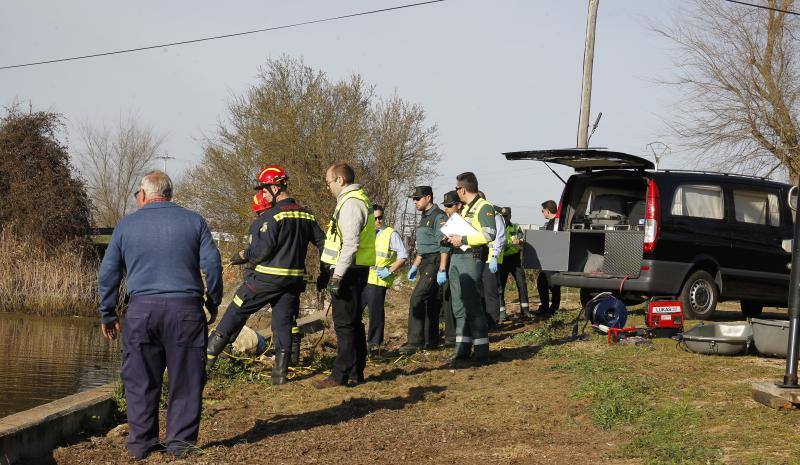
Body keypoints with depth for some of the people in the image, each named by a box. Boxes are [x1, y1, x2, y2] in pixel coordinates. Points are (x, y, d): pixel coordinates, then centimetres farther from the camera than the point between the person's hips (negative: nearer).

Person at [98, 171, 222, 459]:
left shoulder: (127, 224, 9)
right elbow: (212, 265, 3)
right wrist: (213, 304, 14)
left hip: (142, 311, 0)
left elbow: (108, 274, 10)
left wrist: (107, 315, 17)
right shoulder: (194, 221, 8)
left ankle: (140, 442, 11)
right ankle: (180, 441, 9)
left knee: (140, 381, 9)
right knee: (185, 380, 6)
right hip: (186, 310, 0)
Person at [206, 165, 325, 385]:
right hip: (294, 280, 6)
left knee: (235, 314, 3)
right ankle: (280, 373, 7)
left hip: (267, 278, -6)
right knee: (283, 323, 9)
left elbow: (262, 249, -19)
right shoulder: (306, 215, 8)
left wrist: (244, 256, -1)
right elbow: (323, 242, 12)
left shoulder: (272, 216, -14)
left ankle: (207, 357, 6)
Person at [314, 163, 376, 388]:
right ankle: (356, 371, 20)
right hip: (356, 271, 10)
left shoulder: (350, 203, -15)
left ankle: (340, 375, -5)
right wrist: (326, 271, 23)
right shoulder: (358, 200, 18)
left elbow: (350, 244, -23)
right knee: (354, 322, 14)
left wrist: (337, 276, -23)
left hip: (349, 271, -10)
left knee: (344, 324, -7)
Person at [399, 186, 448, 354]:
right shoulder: (424, 217, 20)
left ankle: (414, 341, -19)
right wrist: (415, 266, 23)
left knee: (417, 298, -17)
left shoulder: (438, 216, -11)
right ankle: (431, 341, 17)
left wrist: (442, 269, -23)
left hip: (435, 263, -10)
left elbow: (444, 245, -18)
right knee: (430, 301, 12)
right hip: (425, 264, 10)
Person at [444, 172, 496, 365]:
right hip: (456, 257, 10)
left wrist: (463, 239, -17)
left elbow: (489, 234, -19)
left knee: (472, 306, -9)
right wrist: (452, 236, 13)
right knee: (459, 307, 9)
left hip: (472, 257, -10)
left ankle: (481, 352, -5)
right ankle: (462, 350, 14)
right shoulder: (465, 208, 23)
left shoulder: (484, 207, -8)